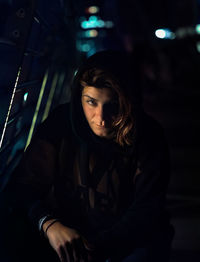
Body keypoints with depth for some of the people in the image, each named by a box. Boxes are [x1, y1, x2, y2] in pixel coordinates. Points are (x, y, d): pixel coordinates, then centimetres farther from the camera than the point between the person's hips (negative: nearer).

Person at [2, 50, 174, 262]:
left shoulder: (148, 136, -11)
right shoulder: (59, 124, -9)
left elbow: (147, 209, -14)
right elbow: (23, 186, -9)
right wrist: (49, 224, -30)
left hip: (126, 239, -1)